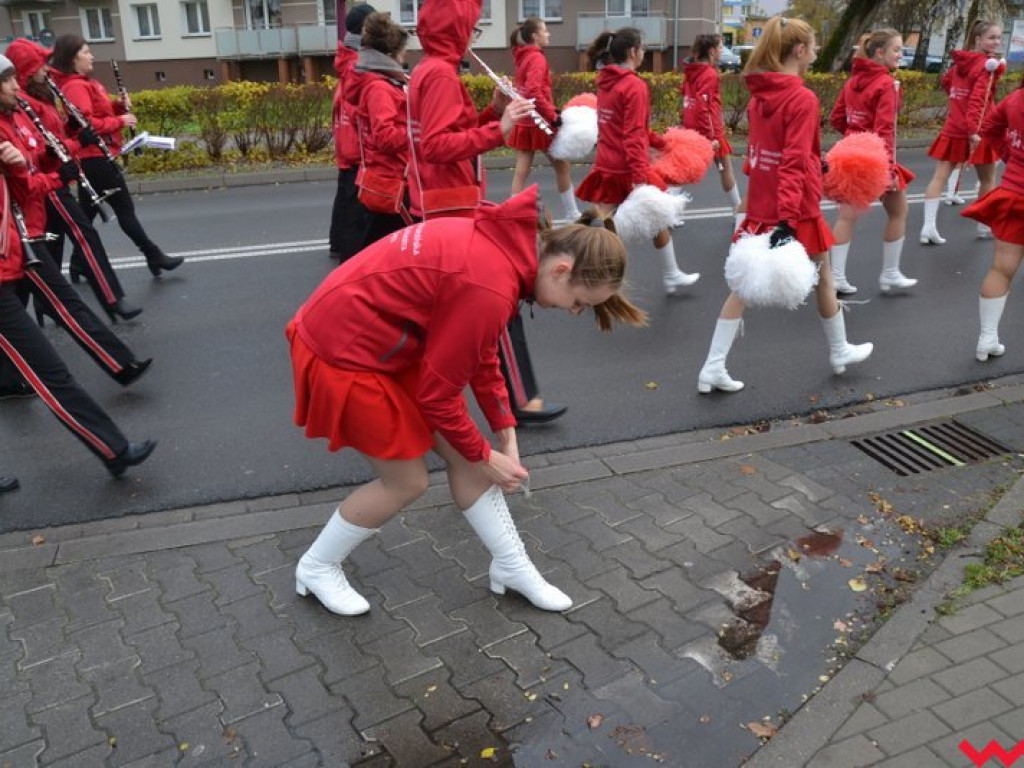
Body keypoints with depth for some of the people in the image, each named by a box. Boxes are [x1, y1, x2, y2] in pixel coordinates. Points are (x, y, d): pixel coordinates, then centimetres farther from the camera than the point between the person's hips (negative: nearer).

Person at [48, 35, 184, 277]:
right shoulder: (75, 87, -15)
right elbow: (85, 123, -24)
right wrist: (120, 121, -18)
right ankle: (155, 257, 0)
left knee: (87, 212, 12)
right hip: (96, 157, -10)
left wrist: (119, 107, 2)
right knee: (125, 209, -5)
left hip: (92, 157, 10)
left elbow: (99, 113, 20)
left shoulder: (84, 84, 16)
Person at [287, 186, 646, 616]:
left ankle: (511, 566, 26)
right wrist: (484, 456, -5)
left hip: (385, 340, 9)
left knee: (462, 454, 10)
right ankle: (316, 569, 26)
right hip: (342, 352, -9)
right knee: (406, 481, 4)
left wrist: (504, 430, 7)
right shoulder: (489, 286, -31)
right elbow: (438, 392, -20)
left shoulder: (508, 243, -2)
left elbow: (481, 354, 9)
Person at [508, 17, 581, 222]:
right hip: (538, 123, -8)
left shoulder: (523, 57, 13)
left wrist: (550, 111, 10)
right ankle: (572, 214, 16)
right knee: (562, 166, 7)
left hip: (524, 123, 8)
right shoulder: (536, 58, -14)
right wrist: (552, 116, -22)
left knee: (521, 171, 4)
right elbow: (534, 92, -26)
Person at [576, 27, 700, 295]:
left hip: (606, 166, 7)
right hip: (628, 169, -7)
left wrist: (660, 141, 24)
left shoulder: (607, 82, 10)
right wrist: (640, 176, -26)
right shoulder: (635, 86, -15)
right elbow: (633, 136, -23)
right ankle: (671, 276, 29)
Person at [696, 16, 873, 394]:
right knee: (823, 279, 16)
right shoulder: (803, 99, -17)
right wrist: (788, 219, -30)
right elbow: (794, 164, -25)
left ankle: (713, 368, 1)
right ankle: (840, 352, 35)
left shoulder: (759, 95, 5)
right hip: (796, 210, -6)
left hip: (760, 207, 6)